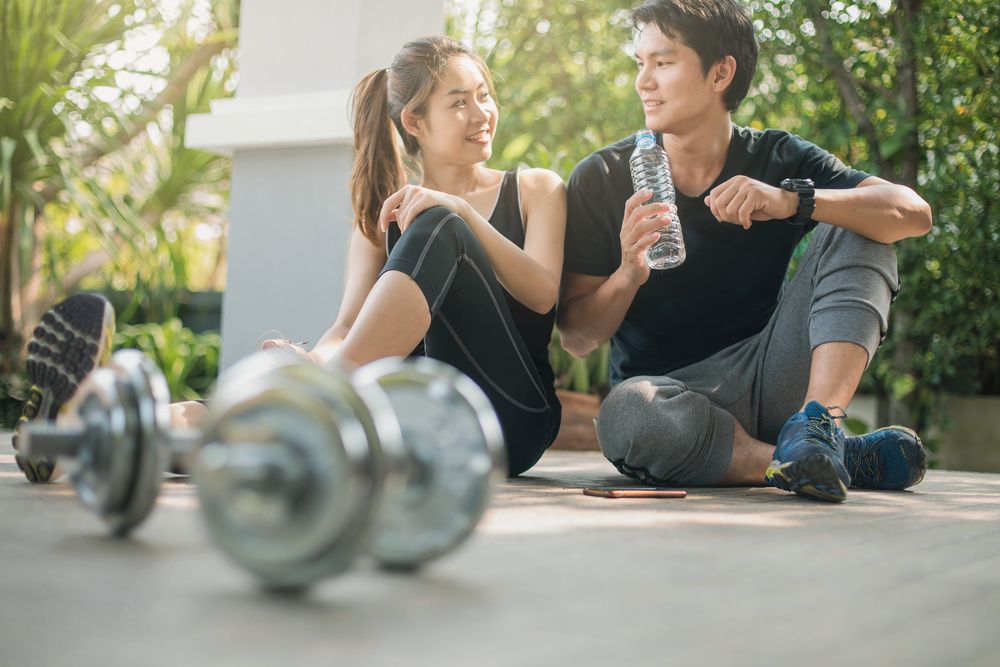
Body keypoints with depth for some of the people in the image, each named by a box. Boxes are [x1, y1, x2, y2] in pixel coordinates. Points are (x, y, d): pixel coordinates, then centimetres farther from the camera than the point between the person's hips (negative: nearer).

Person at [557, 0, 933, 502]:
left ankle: (816, 422, -28)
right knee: (627, 416, -37)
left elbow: (913, 214, -15)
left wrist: (791, 200, -30)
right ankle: (848, 461, -21)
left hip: (767, 385, 2)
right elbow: (575, 338, -3)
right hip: (669, 392, -1)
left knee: (855, 233, -11)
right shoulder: (601, 181, -2)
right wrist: (627, 275, -24)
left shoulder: (779, 161, 1)